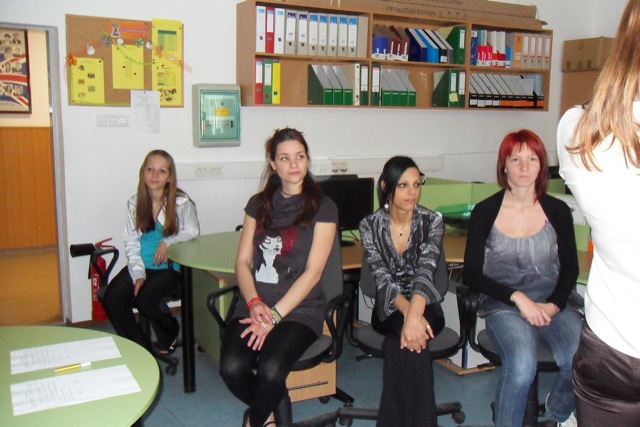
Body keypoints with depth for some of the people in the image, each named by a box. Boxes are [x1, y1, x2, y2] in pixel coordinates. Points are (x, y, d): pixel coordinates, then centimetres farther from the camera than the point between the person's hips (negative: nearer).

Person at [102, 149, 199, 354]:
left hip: (171, 266, -4)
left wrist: (167, 242, -16)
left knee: (146, 297, -28)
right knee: (111, 298, -16)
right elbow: (131, 243, 1)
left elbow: (192, 232, 0)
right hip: (142, 265, 4)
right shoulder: (134, 203, 3)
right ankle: (139, 346, 3)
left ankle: (170, 334, 7)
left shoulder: (182, 203, -10)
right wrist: (138, 274, -11)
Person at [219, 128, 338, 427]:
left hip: (299, 309, -3)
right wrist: (254, 303, -10)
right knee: (231, 368, -23)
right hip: (254, 305, 3)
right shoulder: (258, 204, 13)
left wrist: (274, 315, -15)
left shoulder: (323, 208, 0)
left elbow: (312, 272, -7)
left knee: (270, 371, -28)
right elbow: (242, 261, 8)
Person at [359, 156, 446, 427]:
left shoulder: (432, 222, -5)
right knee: (409, 336, -32)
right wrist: (408, 313, -34)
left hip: (425, 307, 0)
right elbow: (382, 278, -14)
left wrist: (415, 314, -40)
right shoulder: (370, 225, -4)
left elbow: (425, 271, -21)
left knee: (410, 339, -32)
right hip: (389, 311, 0)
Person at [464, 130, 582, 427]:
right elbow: (472, 275, 0)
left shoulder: (558, 211, 6)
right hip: (504, 305, -2)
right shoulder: (485, 212, 0)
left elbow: (570, 269, 11)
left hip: (554, 302, 3)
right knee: (522, 366, -32)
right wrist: (518, 297, -13)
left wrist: (553, 305, -8)